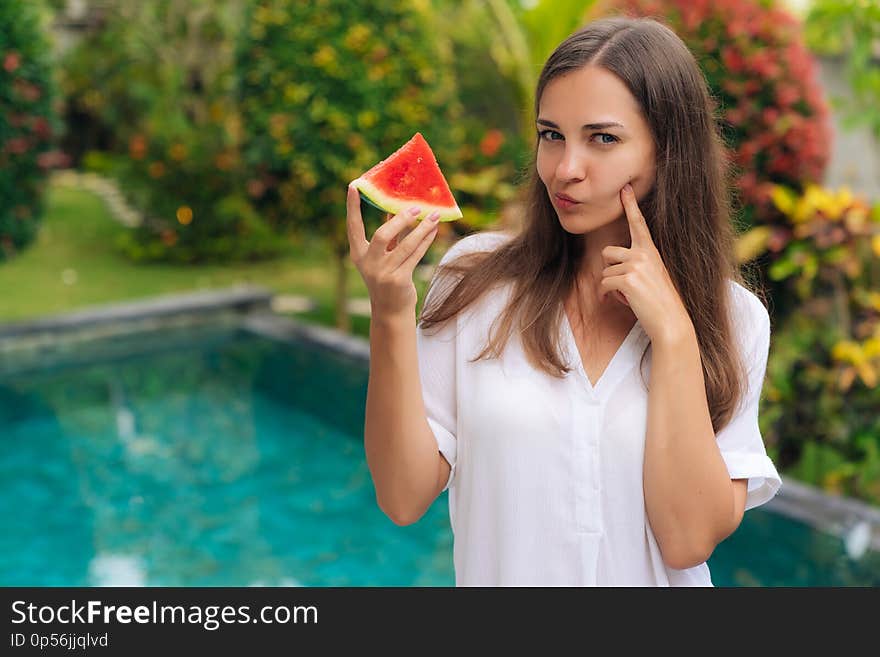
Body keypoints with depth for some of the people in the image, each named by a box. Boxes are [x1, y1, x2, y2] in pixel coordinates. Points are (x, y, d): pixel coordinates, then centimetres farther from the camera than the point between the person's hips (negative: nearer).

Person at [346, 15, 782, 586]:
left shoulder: (733, 318, -7)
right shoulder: (476, 277, -9)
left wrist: (673, 333, -19)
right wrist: (390, 316, -22)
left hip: (651, 580, 1)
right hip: (495, 573, -1)